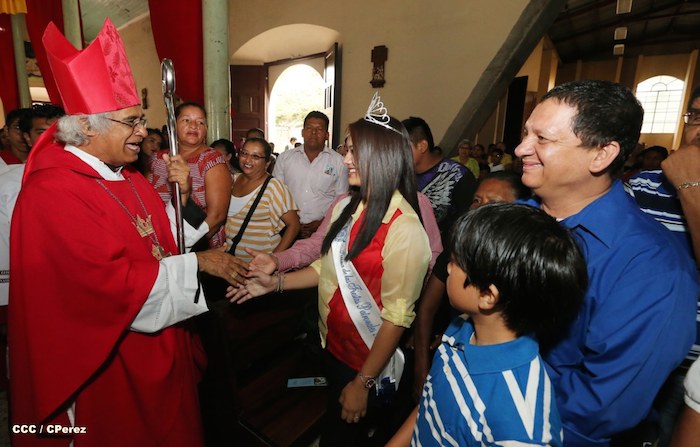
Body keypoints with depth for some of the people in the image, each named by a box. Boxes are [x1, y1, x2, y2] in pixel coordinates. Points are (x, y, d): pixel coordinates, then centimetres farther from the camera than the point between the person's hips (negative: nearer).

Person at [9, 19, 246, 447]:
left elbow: (162, 237, 8)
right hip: (107, 360, -8)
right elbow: (114, 283, -29)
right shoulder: (53, 192, -23)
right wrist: (197, 263, -22)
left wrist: (182, 193, -7)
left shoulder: (126, 176, 4)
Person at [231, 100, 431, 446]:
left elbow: (398, 316, -21)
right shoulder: (346, 207, -2)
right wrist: (275, 283, -2)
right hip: (333, 348, 7)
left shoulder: (404, 229, -24)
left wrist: (364, 382, -16)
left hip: (368, 364, -6)